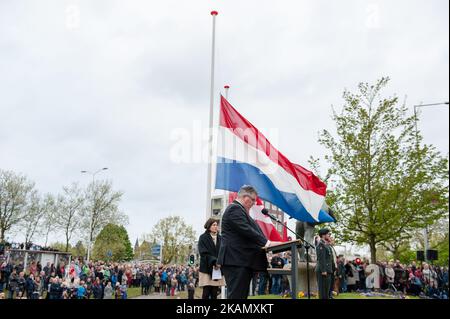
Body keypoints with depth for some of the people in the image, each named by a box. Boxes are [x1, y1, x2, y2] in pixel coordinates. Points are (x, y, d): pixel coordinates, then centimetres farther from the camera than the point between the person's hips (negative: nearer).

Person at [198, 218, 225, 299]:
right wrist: (213, 262, -22)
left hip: (218, 268, 4)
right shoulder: (203, 237, 1)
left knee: (214, 293, 2)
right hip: (206, 268, -3)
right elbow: (203, 253, -9)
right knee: (206, 292, -6)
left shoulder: (220, 238, 13)